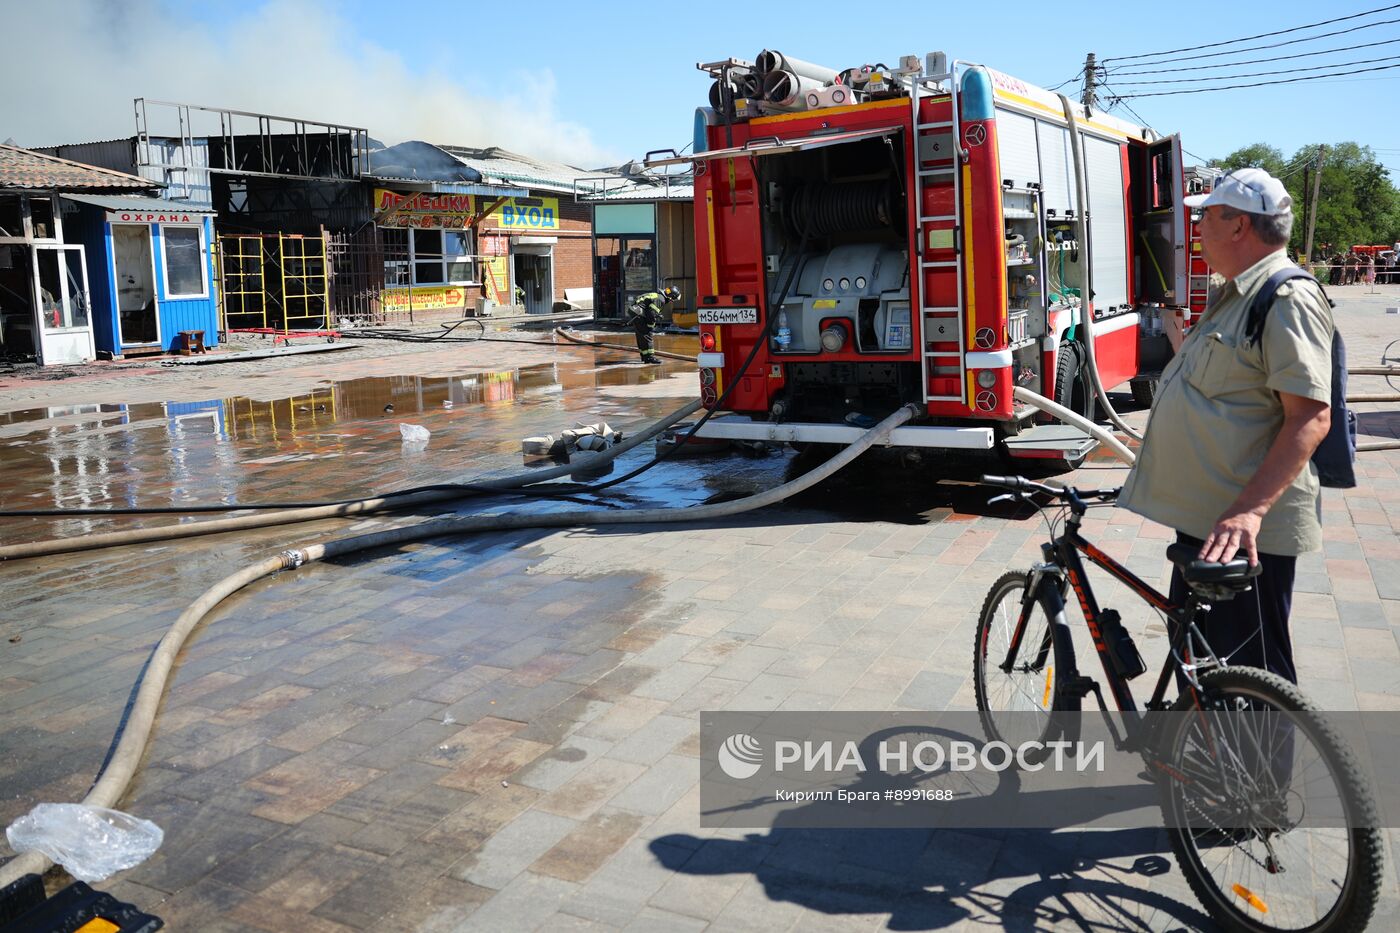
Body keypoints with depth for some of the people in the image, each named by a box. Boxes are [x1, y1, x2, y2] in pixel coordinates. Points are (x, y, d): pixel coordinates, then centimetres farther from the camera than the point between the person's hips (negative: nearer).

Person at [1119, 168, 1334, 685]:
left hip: (1245, 529, -10)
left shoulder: (1287, 299, -17)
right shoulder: (1234, 296, 15)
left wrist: (1249, 511, -33)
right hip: (1202, 515, 10)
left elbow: (1311, 416, -26)